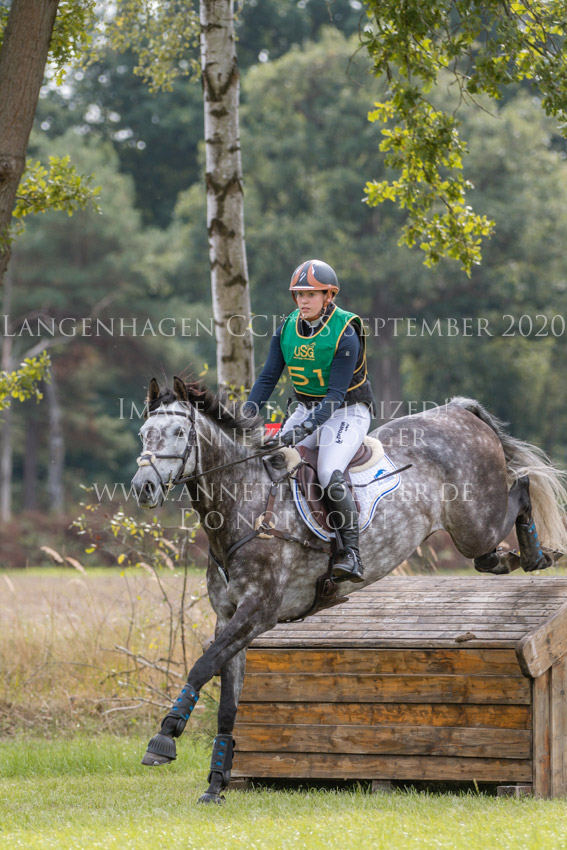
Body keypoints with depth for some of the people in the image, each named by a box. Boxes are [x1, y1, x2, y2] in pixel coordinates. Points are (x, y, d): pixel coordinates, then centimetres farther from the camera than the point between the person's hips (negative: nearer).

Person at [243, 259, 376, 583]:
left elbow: (337, 393, -24)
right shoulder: (287, 329, -1)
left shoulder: (345, 335, -20)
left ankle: (352, 555, -22)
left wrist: (307, 426, -35)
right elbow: (269, 377, 1)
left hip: (346, 411, -7)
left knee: (330, 476, -28)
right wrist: (246, 414, -14)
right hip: (307, 408, 7)